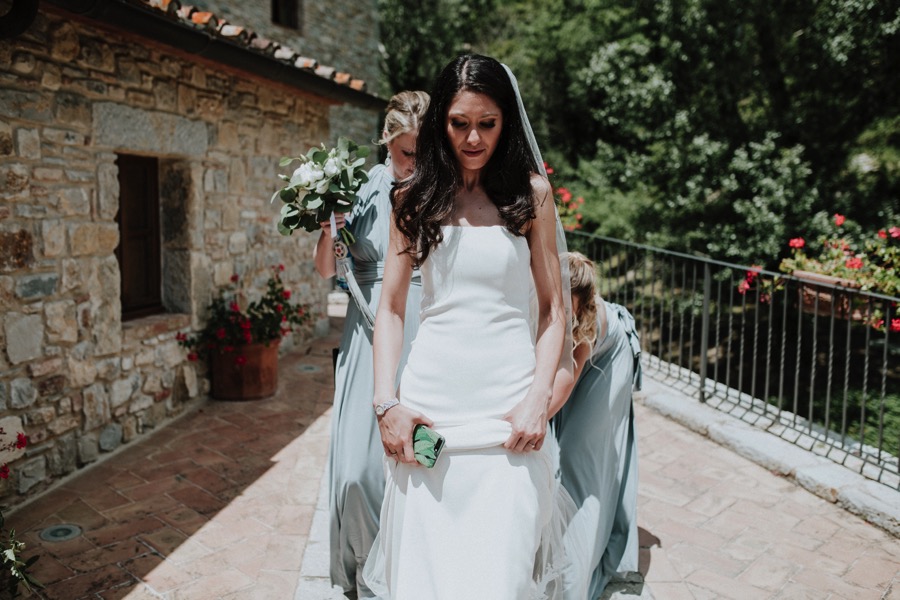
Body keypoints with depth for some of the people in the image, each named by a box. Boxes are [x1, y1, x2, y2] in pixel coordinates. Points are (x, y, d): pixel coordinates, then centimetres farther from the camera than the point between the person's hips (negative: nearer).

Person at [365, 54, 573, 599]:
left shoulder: (531, 191, 4)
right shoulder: (415, 197, 7)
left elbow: (553, 307, 4)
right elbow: (391, 308, 7)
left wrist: (539, 399, -7)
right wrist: (387, 402, -2)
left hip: (508, 401, -1)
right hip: (430, 395, 2)